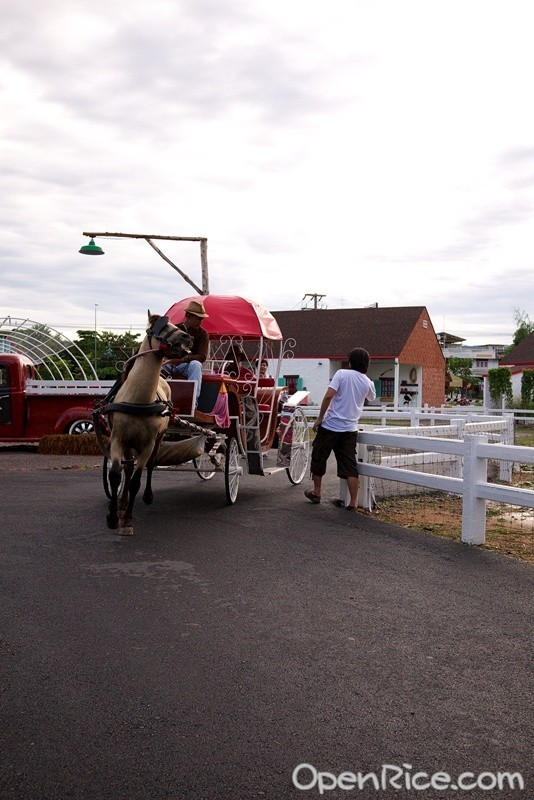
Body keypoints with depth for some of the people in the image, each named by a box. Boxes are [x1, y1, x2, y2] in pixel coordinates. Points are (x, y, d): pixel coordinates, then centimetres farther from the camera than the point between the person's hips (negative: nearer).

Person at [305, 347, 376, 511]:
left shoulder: (342, 374, -7)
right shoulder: (368, 382, 6)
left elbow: (328, 396, -16)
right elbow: (372, 397, 30)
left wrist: (319, 418, -8)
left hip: (330, 425, -3)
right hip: (350, 429, 3)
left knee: (318, 458, 16)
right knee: (349, 466, 5)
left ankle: (316, 492, 28)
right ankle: (353, 502, 1)